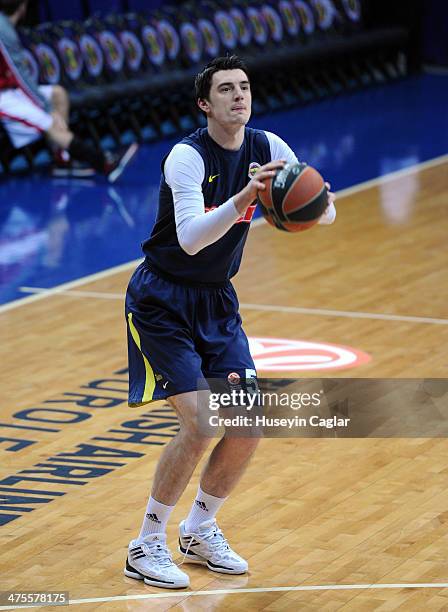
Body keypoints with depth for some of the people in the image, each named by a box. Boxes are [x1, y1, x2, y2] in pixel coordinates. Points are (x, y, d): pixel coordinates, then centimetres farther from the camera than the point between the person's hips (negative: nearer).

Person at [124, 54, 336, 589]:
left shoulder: (267, 148, -4)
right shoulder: (187, 157, -23)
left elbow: (325, 212, -5)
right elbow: (190, 238, -37)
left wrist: (317, 202, -29)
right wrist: (243, 198, -51)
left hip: (216, 302, 6)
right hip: (161, 302, -6)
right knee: (200, 421, -17)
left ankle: (200, 531, 22)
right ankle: (146, 546, -1)